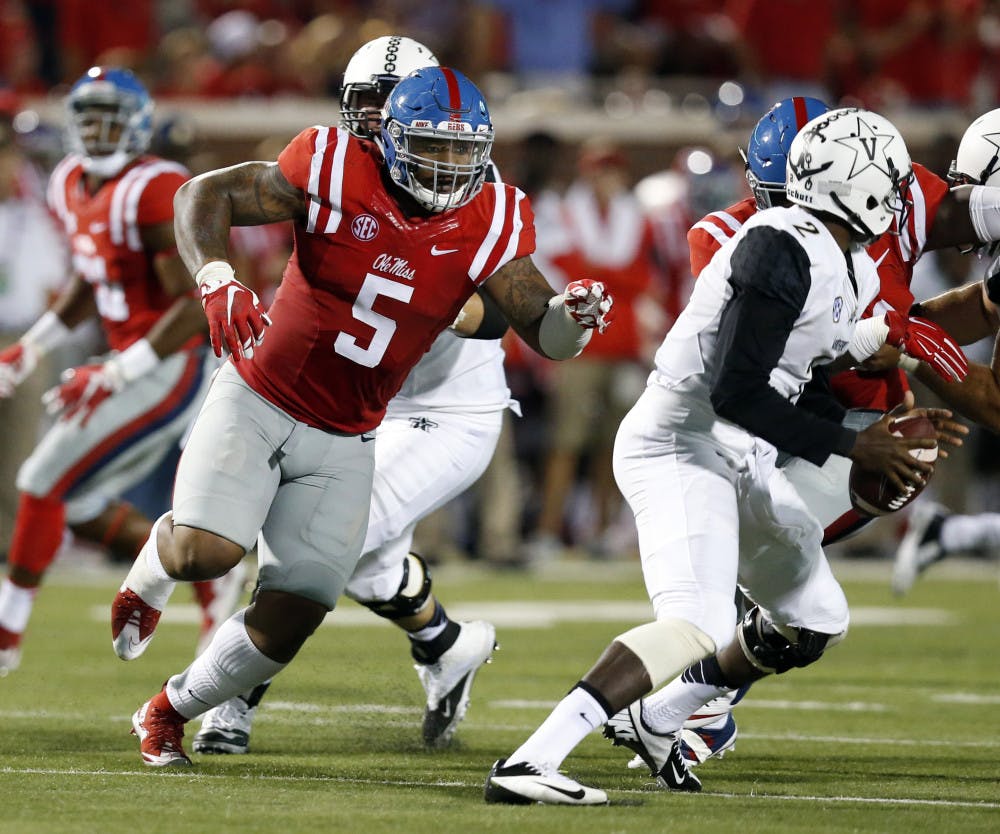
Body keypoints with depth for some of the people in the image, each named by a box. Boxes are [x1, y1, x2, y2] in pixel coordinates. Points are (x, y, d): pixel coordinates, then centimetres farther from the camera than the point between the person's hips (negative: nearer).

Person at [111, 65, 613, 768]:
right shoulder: (334, 171, -16)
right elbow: (205, 195, -12)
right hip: (258, 402, -3)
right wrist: (219, 285, -29)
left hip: (342, 445, 3)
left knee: (287, 623, -1)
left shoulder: (489, 223, -8)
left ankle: (169, 713, 27)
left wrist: (572, 314, -30)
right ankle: (152, 570, 16)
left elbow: (544, 335, -5)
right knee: (205, 552, -25)